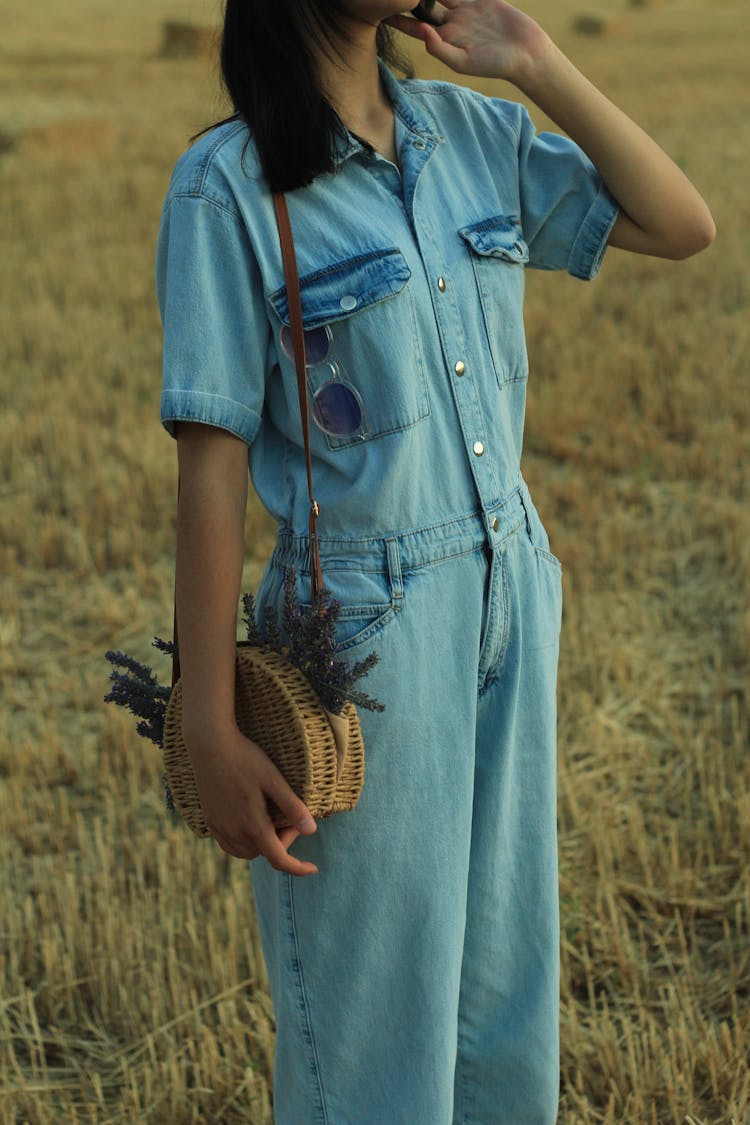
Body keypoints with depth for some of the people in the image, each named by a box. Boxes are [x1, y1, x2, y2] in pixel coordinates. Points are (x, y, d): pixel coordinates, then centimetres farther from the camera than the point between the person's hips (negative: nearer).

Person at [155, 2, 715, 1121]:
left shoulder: (475, 132, 3)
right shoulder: (230, 183, -13)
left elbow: (682, 225, 5)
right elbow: (212, 465, -14)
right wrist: (211, 733, -14)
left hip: (512, 604, 6)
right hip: (367, 637, -5)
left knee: (504, 991, 18)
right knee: (374, 1026, 9)